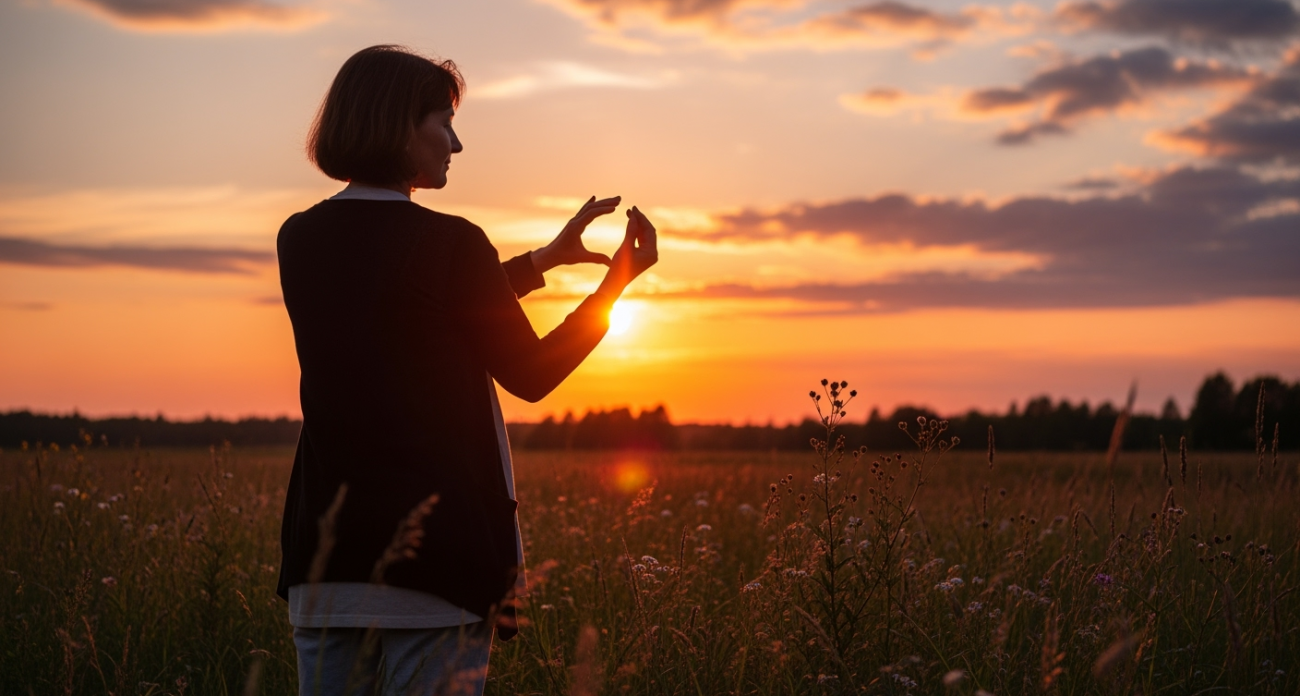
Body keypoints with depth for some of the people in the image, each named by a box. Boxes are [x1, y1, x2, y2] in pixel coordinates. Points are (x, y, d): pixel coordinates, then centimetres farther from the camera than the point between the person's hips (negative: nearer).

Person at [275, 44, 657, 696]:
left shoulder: (299, 242, 7)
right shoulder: (449, 242, -11)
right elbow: (530, 374, 1)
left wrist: (547, 257, 22)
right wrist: (619, 279, 9)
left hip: (323, 547, 6)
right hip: (432, 555, -5)